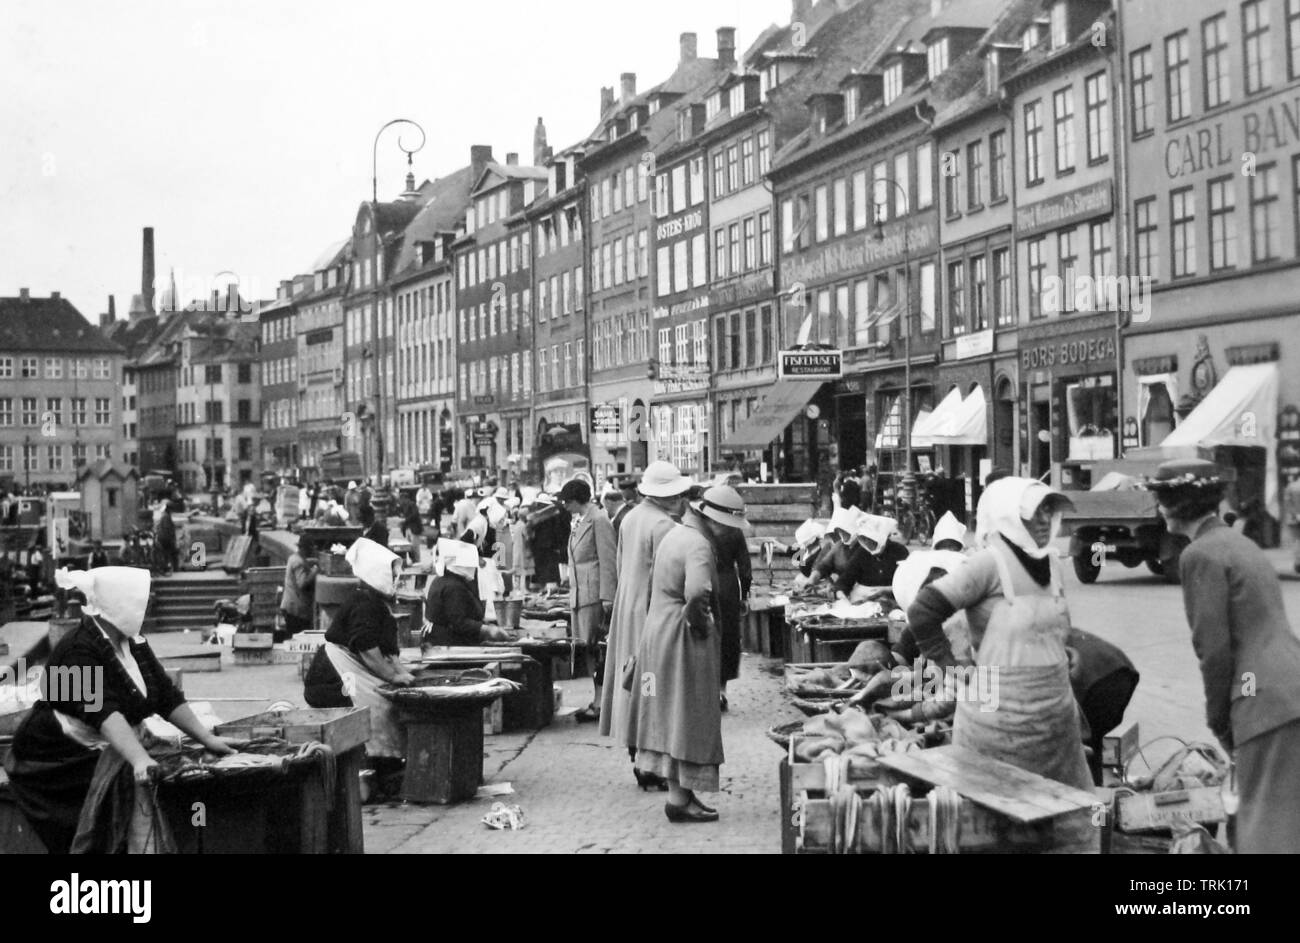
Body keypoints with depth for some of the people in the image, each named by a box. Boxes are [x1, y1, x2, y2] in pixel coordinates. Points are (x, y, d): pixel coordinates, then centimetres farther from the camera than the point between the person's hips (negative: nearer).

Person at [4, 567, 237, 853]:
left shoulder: (133, 645, 6)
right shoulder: (79, 650, -21)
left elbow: (167, 697, 9)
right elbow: (103, 711, -34)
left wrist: (206, 739, 1)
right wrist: (140, 760, -45)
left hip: (107, 761, 7)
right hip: (60, 765, -7)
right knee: (87, 842, -16)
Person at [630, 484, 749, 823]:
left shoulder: (674, 533, 12)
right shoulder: (698, 545, -20)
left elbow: (654, 582, 21)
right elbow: (696, 594, -37)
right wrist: (698, 621, -19)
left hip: (657, 630, 10)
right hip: (683, 640, -10)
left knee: (670, 716, 14)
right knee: (687, 716, -2)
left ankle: (679, 791, 22)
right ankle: (680, 799, 3)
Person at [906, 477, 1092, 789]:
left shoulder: (1051, 564, 9)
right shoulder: (988, 565, -13)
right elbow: (922, 613, -15)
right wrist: (952, 668, -10)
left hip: (1057, 715, 7)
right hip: (1000, 725, -7)